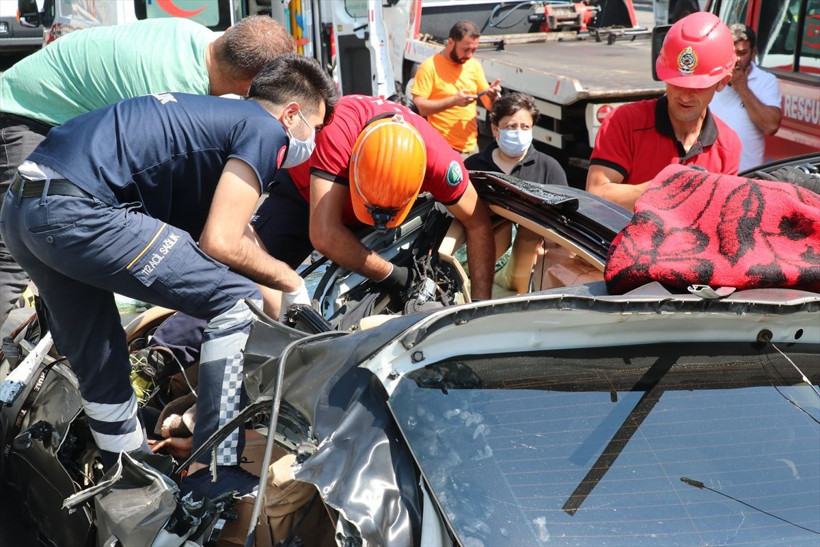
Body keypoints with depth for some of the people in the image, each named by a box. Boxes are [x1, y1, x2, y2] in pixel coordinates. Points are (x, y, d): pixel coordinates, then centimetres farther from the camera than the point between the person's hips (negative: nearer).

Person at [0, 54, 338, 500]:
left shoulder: (219, 116, 28)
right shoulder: (266, 130, 2)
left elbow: (229, 225, 36)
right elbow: (220, 243, -7)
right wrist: (292, 283, 9)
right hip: (78, 211, -10)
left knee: (96, 361, 24)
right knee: (241, 302, -3)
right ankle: (216, 472, 1)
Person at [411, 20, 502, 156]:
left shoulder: (474, 65, 8)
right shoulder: (430, 66, -8)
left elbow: (490, 104, 10)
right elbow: (418, 106, -14)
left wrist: (492, 95, -13)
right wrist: (453, 100, -22)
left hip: (471, 147, 5)